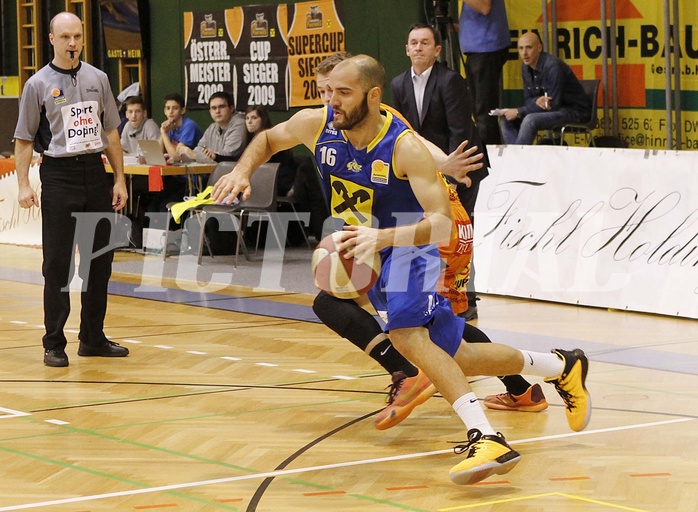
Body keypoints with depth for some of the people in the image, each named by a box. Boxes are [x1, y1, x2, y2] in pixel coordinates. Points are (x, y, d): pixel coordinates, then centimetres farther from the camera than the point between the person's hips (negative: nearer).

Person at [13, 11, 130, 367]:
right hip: (59, 174, -4)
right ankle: (54, 344, 3)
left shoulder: (98, 79, 9)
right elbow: (24, 140, -2)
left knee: (100, 259, 7)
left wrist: (119, 179, 9)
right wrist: (23, 185, -11)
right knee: (57, 263, -3)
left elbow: (111, 133, 14)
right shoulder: (39, 84, -2)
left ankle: (93, 338, 18)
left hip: (95, 173, 4)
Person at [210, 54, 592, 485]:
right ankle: (561, 367, 30)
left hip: (407, 246, -6)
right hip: (365, 251, 6)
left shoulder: (406, 147, -27)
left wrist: (382, 237, -48)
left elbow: (442, 222, -33)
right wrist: (242, 171, -11)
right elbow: (267, 140, 10)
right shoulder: (317, 124, -11)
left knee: (406, 334, -34)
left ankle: (488, 440, -39)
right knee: (456, 358, 9)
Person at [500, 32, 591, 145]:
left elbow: (553, 105, -26)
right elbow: (528, 99, 9)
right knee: (507, 119, -5)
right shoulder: (526, 66, 2)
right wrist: (537, 100, -18)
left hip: (574, 111, -9)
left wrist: (519, 112, -22)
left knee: (530, 120, -32)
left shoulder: (553, 66, -23)